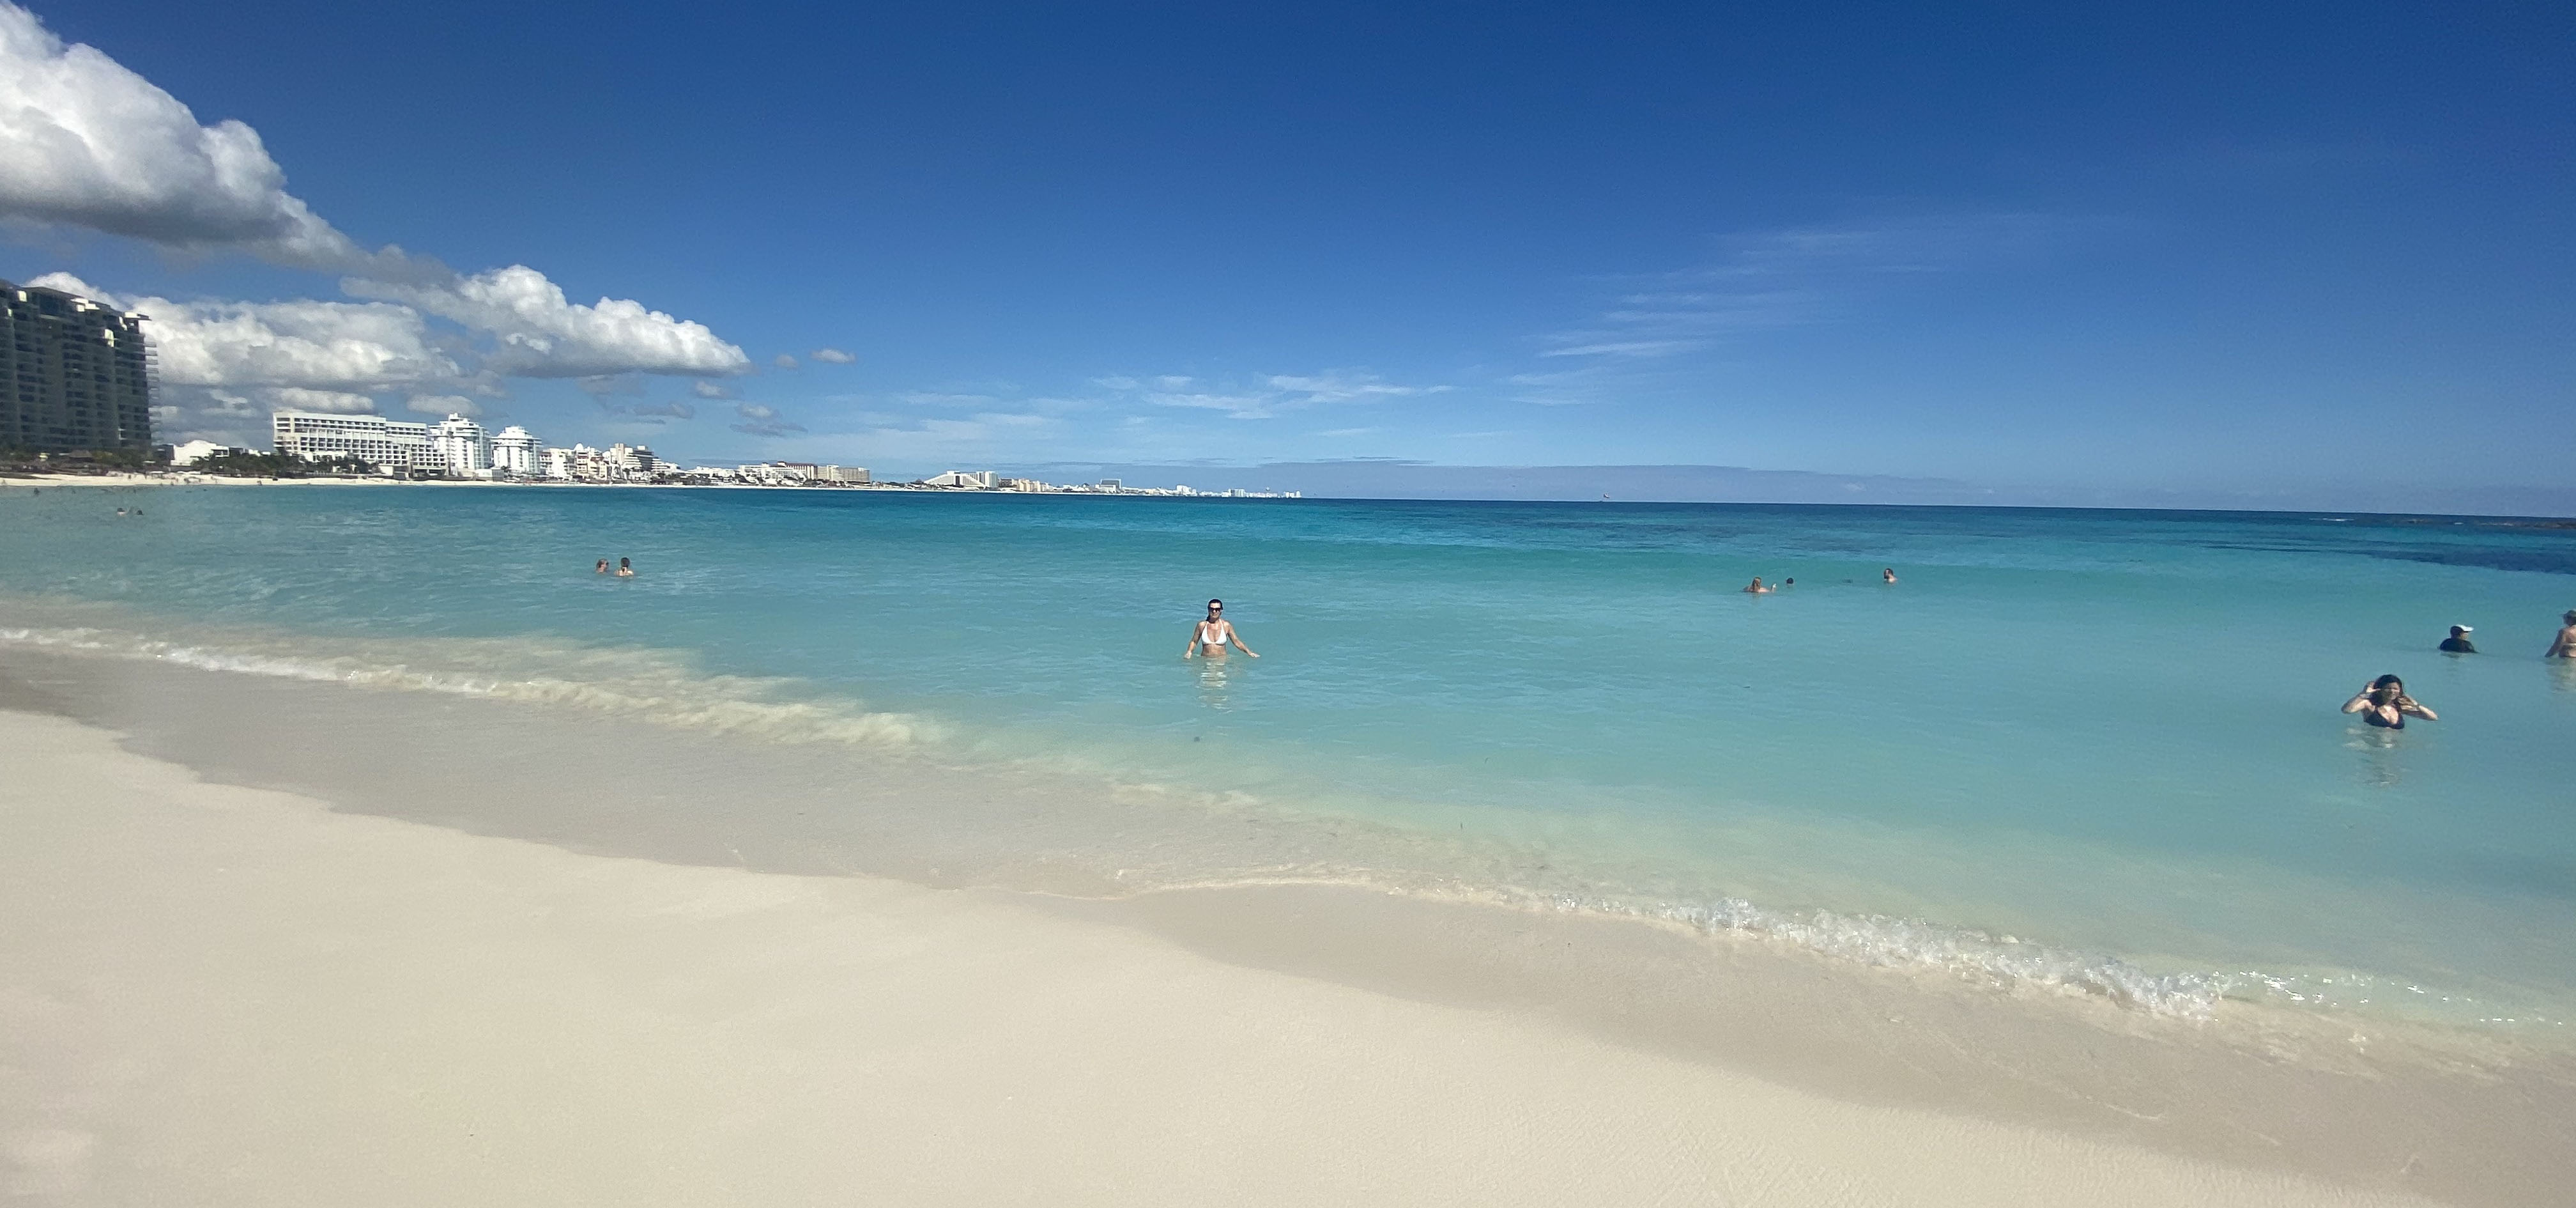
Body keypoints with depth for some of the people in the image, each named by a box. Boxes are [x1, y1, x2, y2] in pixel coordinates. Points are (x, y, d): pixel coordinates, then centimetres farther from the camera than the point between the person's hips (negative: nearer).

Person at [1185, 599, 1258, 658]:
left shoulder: (1226, 625, 2)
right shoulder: (1202, 625, 2)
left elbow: (1237, 642, 8)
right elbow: (1194, 642, 12)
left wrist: (1249, 652, -1)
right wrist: (1189, 652, -5)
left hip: (1222, 659, 0)